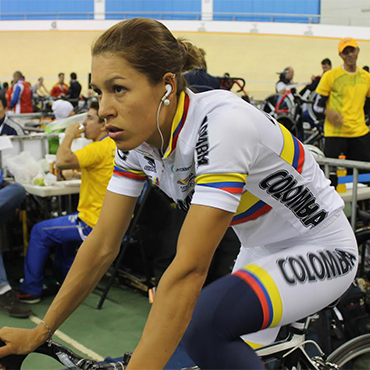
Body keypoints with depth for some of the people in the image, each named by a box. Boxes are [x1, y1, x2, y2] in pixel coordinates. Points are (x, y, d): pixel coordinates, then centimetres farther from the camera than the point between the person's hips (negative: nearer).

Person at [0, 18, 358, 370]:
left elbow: (188, 269, -38)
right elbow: (102, 245, -5)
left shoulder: (222, 123, -33)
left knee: (204, 325, -29)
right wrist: (40, 332, -4)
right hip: (259, 252, 7)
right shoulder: (137, 137, -10)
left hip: (323, 250, -7)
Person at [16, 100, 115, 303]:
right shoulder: (114, 145, 9)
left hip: (94, 223, -10)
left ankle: (30, 290, 16)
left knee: (40, 231, 5)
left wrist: (69, 137, -16)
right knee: (61, 227, 32)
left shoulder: (100, 148, -22)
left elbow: (62, 161, -31)